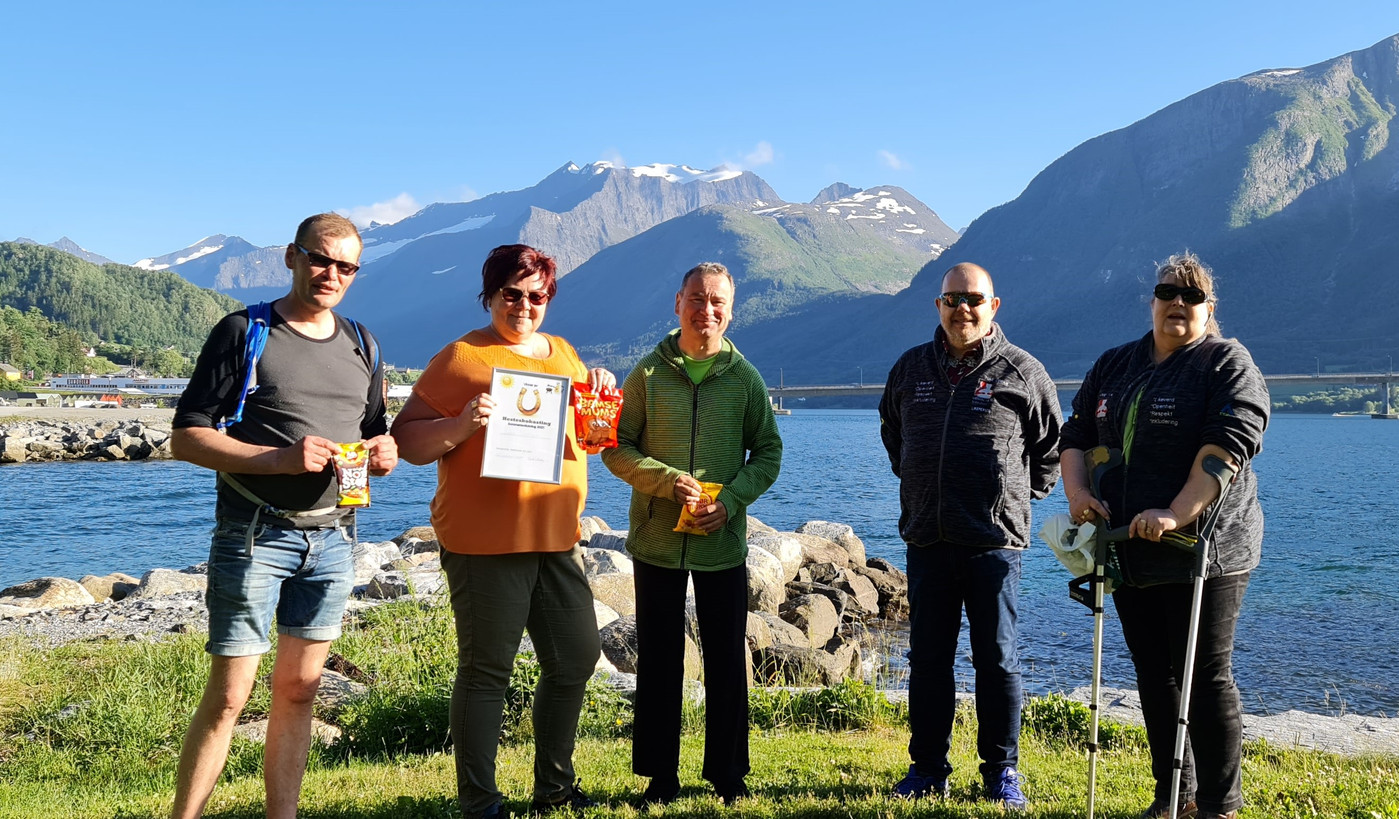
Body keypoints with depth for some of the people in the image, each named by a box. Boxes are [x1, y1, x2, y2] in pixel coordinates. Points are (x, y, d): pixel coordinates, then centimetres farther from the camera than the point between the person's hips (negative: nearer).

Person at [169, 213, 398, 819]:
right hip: (255, 535, -4)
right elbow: (187, 437, -6)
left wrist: (384, 453, -4)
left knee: (298, 690, 10)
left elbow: (376, 438, 21)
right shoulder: (244, 332, -2)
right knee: (229, 695, -5)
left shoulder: (360, 346, 14)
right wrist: (277, 458, -20)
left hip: (332, 537, 5)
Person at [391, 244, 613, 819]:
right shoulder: (463, 357, -4)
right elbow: (406, 439, -7)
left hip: (557, 536, 7)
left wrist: (600, 393, 6)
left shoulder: (563, 353, 16)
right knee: (486, 669, 1)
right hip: (486, 540, -7)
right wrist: (461, 426, -23)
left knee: (576, 659, 12)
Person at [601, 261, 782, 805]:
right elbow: (616, 449, 0)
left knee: (726, 660, 8)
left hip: (723, 544, 1)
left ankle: (728, 775, 23)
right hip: (657, 541, 0)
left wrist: (733, 499, -10)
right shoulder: (648, 373, 0)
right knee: (658, 661, 8)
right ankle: (660, 777, 22)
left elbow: (768, 453, 7)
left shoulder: (745, 378, 2)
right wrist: (668, 481, -16)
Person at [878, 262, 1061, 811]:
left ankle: (1002, 771, 18)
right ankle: (927, 769, 21)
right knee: (927, 659, 9)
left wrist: (1020, 497, 7)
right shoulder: (910, 368, 9)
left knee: (997, 660, 4)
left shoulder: (1022, 372, 0)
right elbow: (891, 432, 26)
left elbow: (1051, 447, 11)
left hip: (995, 541, -3)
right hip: (926, 540, 3)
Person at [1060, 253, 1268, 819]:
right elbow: (1076, 434, 15)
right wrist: (1077, 491, -4)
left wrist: (1178, 514, -27)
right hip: (1130, 552, 6)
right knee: (1154, 676, 13)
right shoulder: (1114, 365, 15)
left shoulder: (1228, 363, -4)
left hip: (1203, 552, -6)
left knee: (1205, 678, -2)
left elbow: (1230, 441, -18)